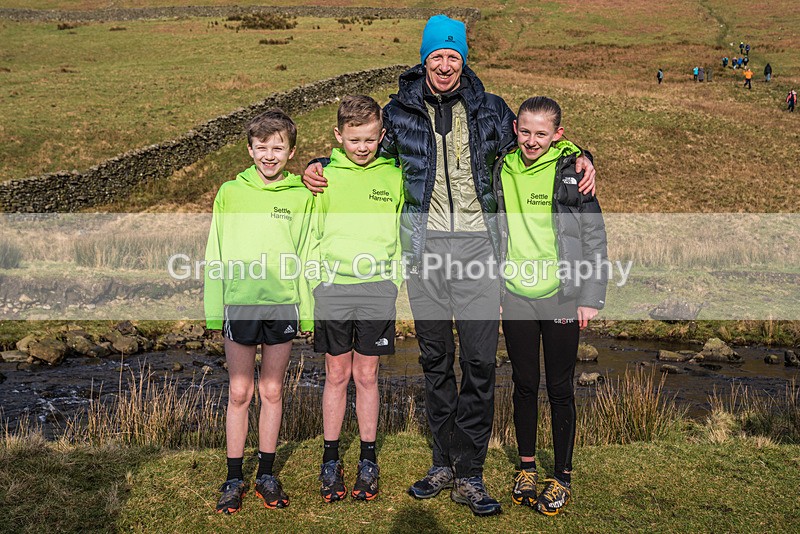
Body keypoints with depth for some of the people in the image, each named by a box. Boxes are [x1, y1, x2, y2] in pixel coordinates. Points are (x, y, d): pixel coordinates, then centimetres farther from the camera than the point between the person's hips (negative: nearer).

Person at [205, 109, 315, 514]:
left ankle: (266, 474, 22)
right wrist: (213, 311, 1)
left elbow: (307, 255, 5)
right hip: (240, 303, 0)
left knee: (272, 392, 10)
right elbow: (216, 254, 4)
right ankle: (234, 478, 17)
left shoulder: (301, 197, 2)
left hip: (283, 305, 0)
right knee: (239, 393, 5)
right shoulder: (230, 193, 2)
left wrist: (308, 312, 3)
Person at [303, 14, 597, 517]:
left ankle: (469, 475, 7)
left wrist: (580, 159, 3)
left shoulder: (490, 109, 7)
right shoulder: (400, 111, 7)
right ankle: (444, 463, 23)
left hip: (477, 244, -1)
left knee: (480, 360, -4)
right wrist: (319, 167, 7)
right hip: (425, 245, 1)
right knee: (435, 358, 9)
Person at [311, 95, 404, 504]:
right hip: (332, 286, 0)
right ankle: (331, 459, 19)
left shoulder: (394, 177, 5)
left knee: (367, 376, 7)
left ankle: (368, 460, 19)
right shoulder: (324, 176, 3)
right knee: (337, 375, 6)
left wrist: (395, 276, 4)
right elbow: (310, 233, 7)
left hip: (377, 286, 0)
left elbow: (404, 234, 11)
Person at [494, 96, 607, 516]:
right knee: (524, 385, 12)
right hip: (516, 298, 3)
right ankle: (527, 466, 28)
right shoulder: (503, 171, 5)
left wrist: (590, 298, -6)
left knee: (560, 389, 6)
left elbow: (594, 237, -4)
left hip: (561, 298, -3)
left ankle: (562, 476, 21)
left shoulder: (572, 171, -6)